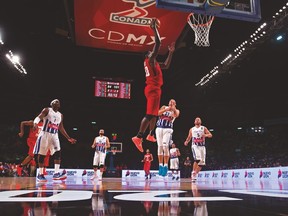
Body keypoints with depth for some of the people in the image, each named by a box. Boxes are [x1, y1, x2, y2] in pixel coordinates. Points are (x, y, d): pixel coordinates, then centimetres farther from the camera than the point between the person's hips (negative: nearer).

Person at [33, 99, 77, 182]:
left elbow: (61, 128, 21)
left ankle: (56, 173, -17)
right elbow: (38, 117, -13)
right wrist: (35, 123, -37)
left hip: (54, 135, 4)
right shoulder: (46, 110, 2)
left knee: (57, 153, -13)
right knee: (41, 154, 0)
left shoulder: (60, 115, 16)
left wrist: (69, 138, 18)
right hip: (45, 134, -4)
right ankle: (40, 174, 9)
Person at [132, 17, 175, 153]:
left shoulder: (154, 63, 23)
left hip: (154, 89, 11)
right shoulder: (150, 59, -5)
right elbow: (158, 43, -15)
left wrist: (171, 52, 30)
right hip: (153, 89, -11)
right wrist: (154, 28, -7)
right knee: (150, 114, -17)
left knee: (154, 114, 20)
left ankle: (151, 135, 32)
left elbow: (166, 65, 34)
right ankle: (138, 137, -23)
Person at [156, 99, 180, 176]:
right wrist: (166, 109, -17)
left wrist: (173, 108, -23)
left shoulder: (176, 110, 10)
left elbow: (176, 115, -14)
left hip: (168, 129, -2)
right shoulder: (164, 107, 14)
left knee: (165, 146, -17)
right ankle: (160, 165, 10)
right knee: (160, 147, 1)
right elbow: (158, 113, -5)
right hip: (159, 128, 2)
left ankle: (165, 166, -9)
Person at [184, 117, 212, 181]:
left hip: (202, 146, 2)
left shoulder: (204, 128, 8)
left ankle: (195, 174, 19)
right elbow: (189, 137, 20)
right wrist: (186, 141, -1)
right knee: (197, 159, -26)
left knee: (202, 162, 1)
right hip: (195, 146, -2)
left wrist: (206, 135, -21)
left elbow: (210, 135, 0)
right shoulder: (191, 129, 11)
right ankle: (193, 172, -12)